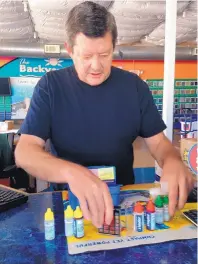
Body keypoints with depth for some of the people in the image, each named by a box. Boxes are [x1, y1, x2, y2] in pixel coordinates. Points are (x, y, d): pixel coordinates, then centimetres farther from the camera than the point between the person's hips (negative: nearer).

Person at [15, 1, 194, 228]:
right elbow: (24, 152, -15)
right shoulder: (50, 86, -7)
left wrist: (172, 161, -22)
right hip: (68, 198, -2)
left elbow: (158, 142, 2)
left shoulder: (134, 86, 0)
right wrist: (71, 172, -34)